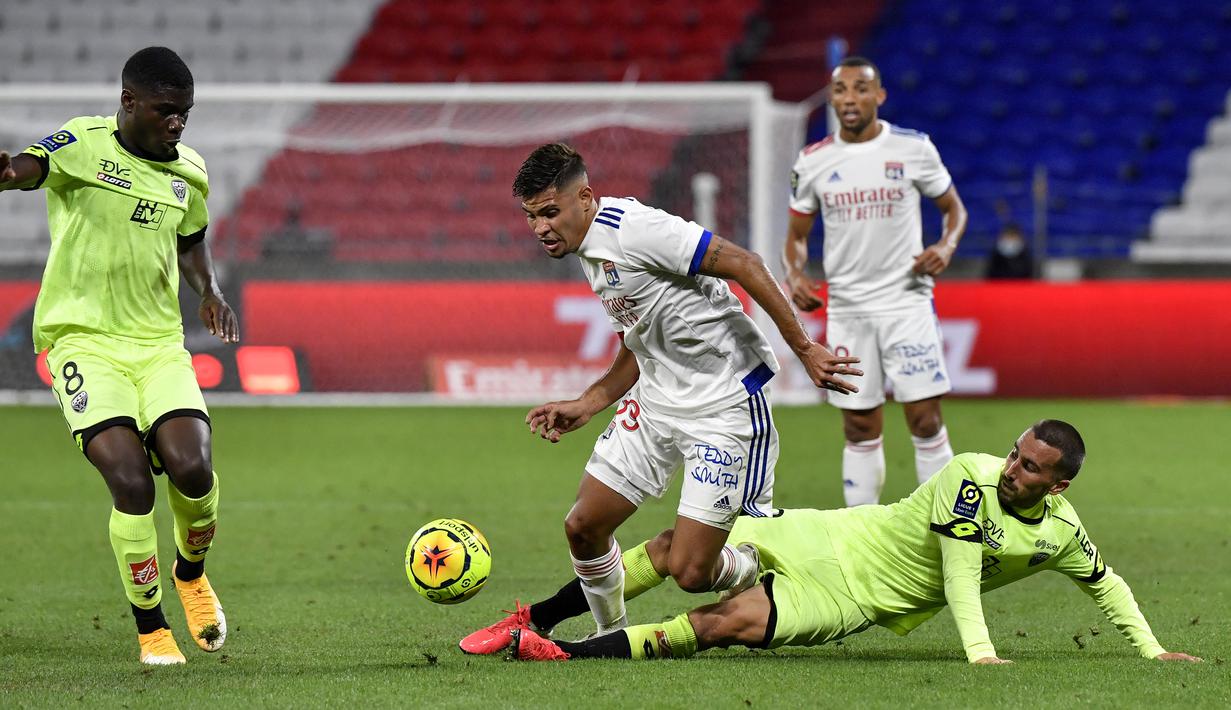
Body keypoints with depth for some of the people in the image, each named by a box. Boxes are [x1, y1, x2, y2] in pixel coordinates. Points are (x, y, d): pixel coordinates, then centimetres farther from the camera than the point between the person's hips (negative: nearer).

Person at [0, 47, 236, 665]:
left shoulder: (189, 173, 9)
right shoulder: (84, 145, -7)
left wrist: (210, 292, 7)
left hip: (160, 345, 4)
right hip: (83, 341, -4)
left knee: (192, 469, -17)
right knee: (131, 482, -19)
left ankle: (191, 573, 17)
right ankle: (150, 627, 0)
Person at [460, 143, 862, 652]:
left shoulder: (632, 228, -21)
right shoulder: (590, 251, 10)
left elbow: (743, 264, -23)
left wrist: (804, 349, -23)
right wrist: (584, 406, 12)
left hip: (726, 407, -9)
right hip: (656, 401, 9)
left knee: (689, 572, -10)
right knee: (583, 527, 5)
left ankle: (761, 567, 23)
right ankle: (611, 634, 29)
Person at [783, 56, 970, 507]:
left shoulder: (913, 148, -2)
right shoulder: (813, 161, 3)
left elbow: (954, 208, 10)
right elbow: (797, 234, 13)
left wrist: (946, 246, -11)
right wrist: (795, 274, -7)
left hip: (907, 300, -2)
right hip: (847, 308, 2)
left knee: (925, 419, -7)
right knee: (860, 427, 5)